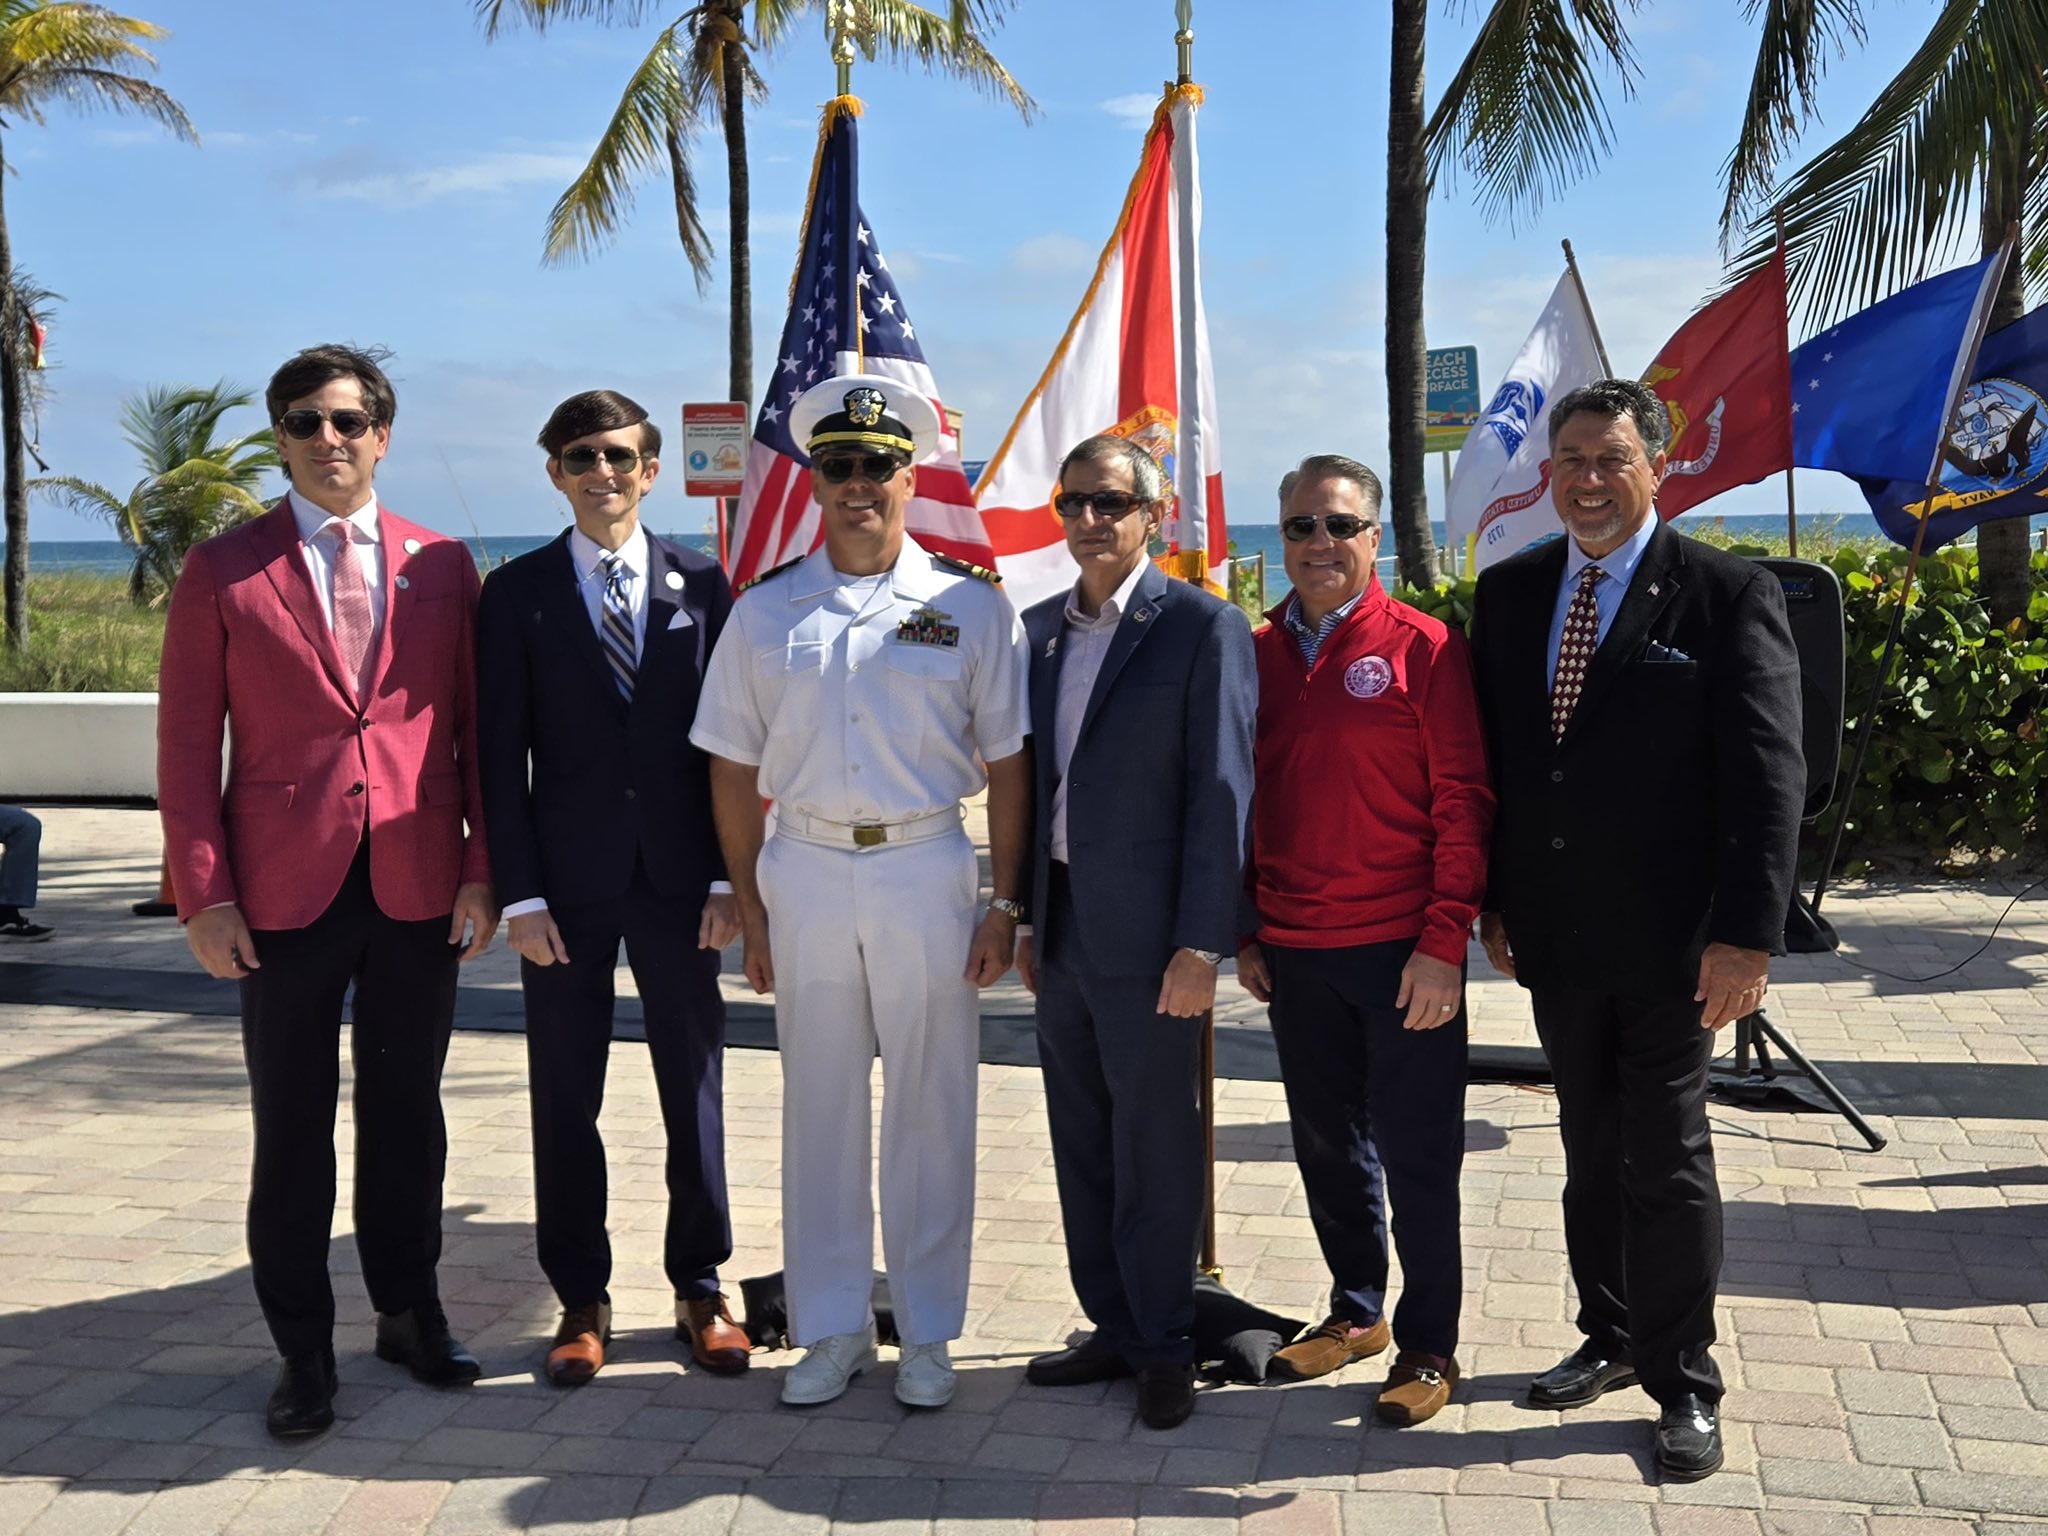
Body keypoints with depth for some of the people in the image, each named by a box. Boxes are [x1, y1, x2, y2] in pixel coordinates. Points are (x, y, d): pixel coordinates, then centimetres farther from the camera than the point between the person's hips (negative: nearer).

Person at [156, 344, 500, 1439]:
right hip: (283, 892, -2)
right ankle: (302, 1348, 20)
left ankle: (408, 1310, 29)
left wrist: (483, 868, 0)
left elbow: (476, 727, 7)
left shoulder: (443, 566, 6)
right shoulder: (224, 571, 0)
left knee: (407, 1111, 13)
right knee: (292, 1127, 7)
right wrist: (203, 894, -7)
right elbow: (186, 744, -1)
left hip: (420, 889, 2)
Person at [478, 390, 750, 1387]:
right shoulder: (517, 593, 2)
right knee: (566, 1098, 7)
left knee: (694, 1088, 8)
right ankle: (581, 1298, 21)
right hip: (567, 882, 0)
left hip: (678, 880, 1)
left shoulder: (701, 586, 4)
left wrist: (729, 878, -3)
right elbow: (501, 756, -1)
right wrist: (519, 893, -8)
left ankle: (700, 1288, 23)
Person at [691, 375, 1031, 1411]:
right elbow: (735, 770, 8)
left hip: (926, 869, -2)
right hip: (803, 870, 2)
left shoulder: (970, 605, 0)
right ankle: (831, 1330, 23)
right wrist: (750, 908, 4)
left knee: (929, 1106, 5)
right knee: (818, 1104, 9)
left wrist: (1004, 906, -3)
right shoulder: (765, 613, 5)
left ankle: (926, 1334, 20)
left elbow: (1007, 765, 1)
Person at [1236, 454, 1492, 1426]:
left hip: (1401, 951, -4)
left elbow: (1462, 801, -8)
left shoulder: (1423, 647, -5)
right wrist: (1244, 931, 10)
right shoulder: (1257, 655, 8)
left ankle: (1427, 1344, 17)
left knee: (1416, 1154, 4)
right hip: (1294, 953, 5)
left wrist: (1445, 943, -13)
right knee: (1327, 1144, 15)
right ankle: (1356, 1311, 32)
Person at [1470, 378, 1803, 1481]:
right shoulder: (1508, 593, 7)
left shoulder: (1729, 594, -8)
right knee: (1590, 1150, 17)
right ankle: (1609, 1338, 32)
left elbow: (1767, 773, -12)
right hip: (1554, 936, 5)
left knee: (1667, 1161, 3)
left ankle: (1683, 1382, 17)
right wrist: (1493, 902, 9)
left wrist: (1746, 934, -17)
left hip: (1667, 940, -4)